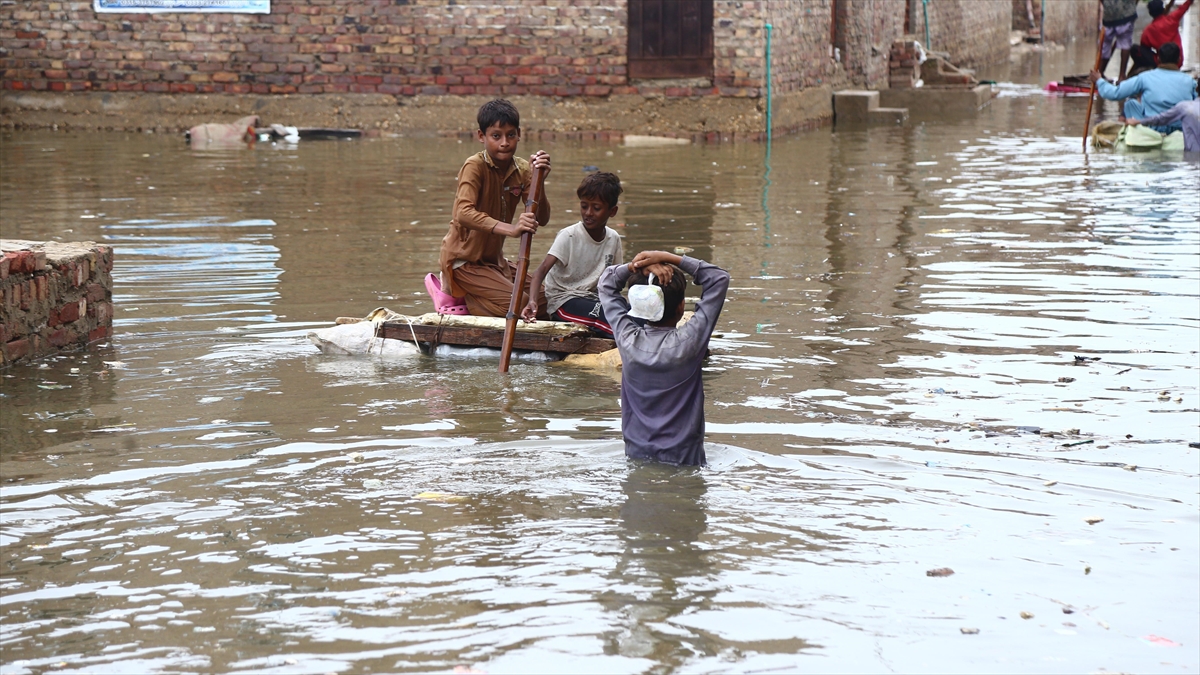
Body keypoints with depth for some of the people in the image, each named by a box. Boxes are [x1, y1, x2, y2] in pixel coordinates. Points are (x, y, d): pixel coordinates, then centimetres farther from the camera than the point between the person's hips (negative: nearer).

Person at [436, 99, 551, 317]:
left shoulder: (522, 170, 0)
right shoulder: (475, 166, -18)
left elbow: (541, 219, -9)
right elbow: (464, 213, -34)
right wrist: (510, 228, -46)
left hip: (494, 259, 8)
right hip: (465, 259, -8)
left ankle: (461, 294, 11)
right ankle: (453, 295, 0)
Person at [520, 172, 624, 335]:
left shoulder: (613, 239, 4)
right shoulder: (568, 236, -12)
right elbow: (543, 269, -23)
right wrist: (532, 301, -40)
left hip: (591, 298, 6)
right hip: (563, 301, -6)